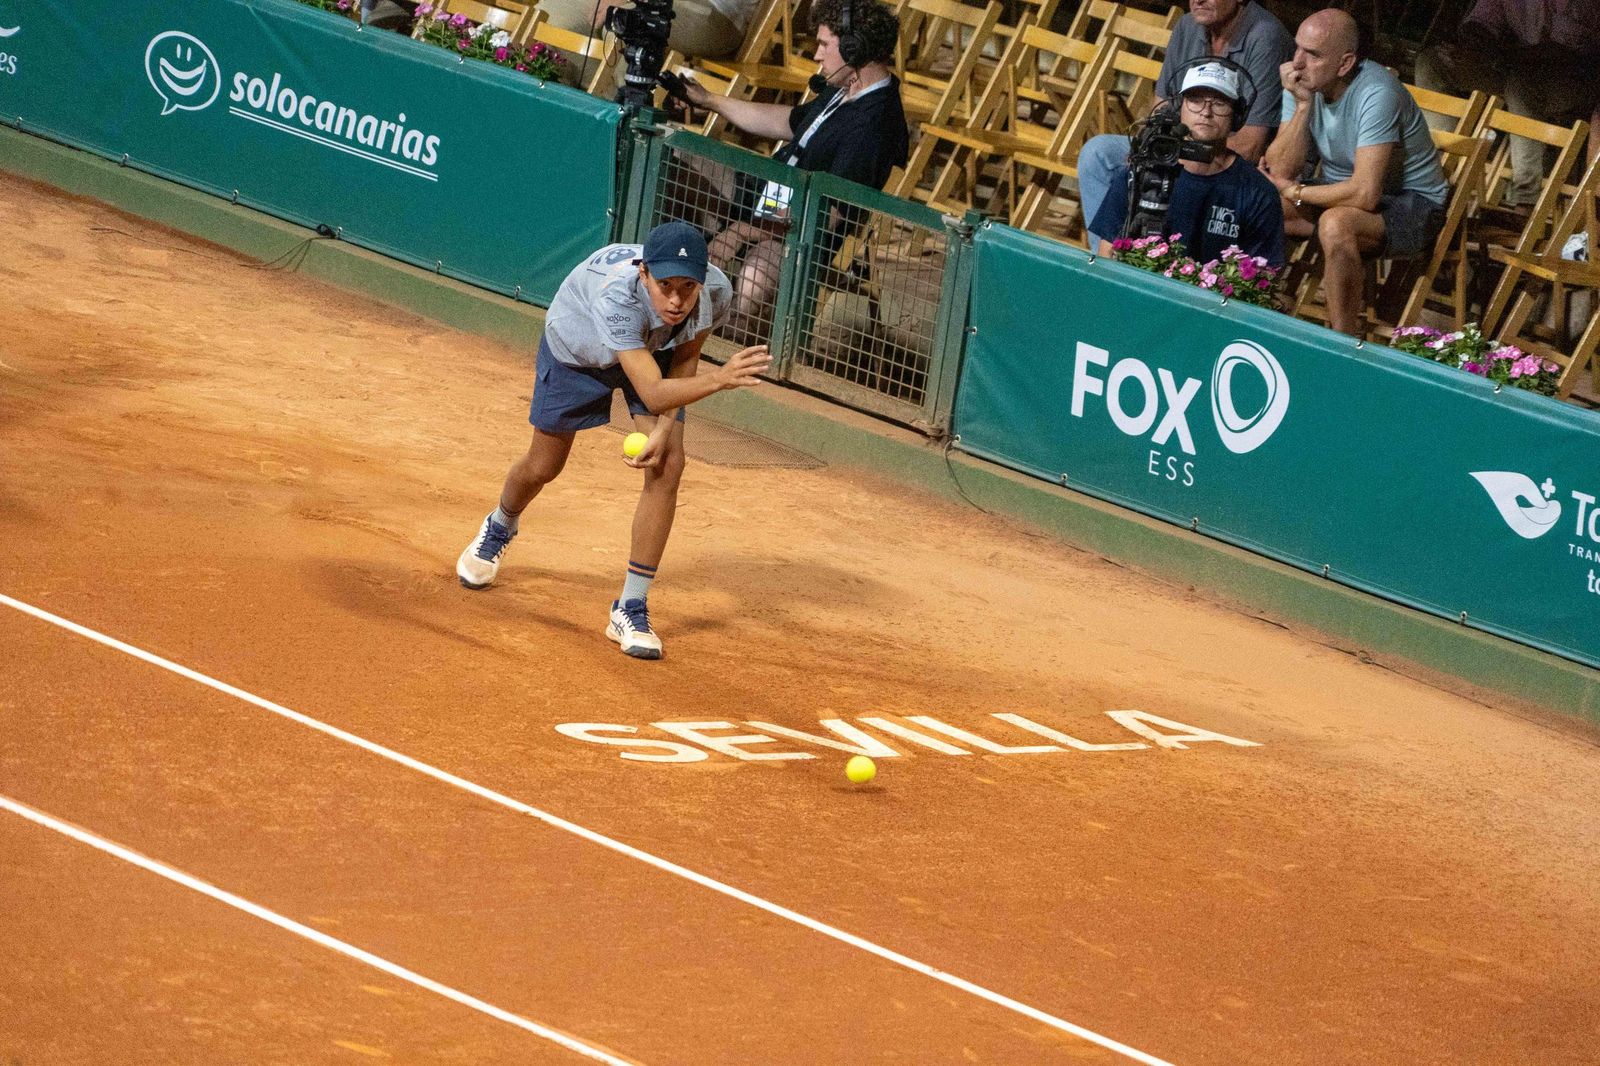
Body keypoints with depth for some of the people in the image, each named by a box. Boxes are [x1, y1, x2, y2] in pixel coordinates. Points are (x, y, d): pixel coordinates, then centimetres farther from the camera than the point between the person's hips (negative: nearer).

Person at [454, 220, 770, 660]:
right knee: (542, 467, 15)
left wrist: (663, 429, -26)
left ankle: (631, 608, -5)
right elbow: (653, 392, -50)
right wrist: (719, 379, -67)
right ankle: (499, 529, 52)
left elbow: (684, 360, -14)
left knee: (667, 466, -16)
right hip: (576, 347, -3)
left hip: (653, 349, 3)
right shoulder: (617, 296, -48)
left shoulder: (715, 291, -34)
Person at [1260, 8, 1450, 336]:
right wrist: (1303, 105, -24)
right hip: (1338, 192, 7)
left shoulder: (1376, 94, -28)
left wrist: (1292, 191, -18)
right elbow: (1281, 171, -13)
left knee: (1335, 223, -36)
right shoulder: (1302, 83, -8)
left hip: (1412, 206, -7)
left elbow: (1365, 195, -32)